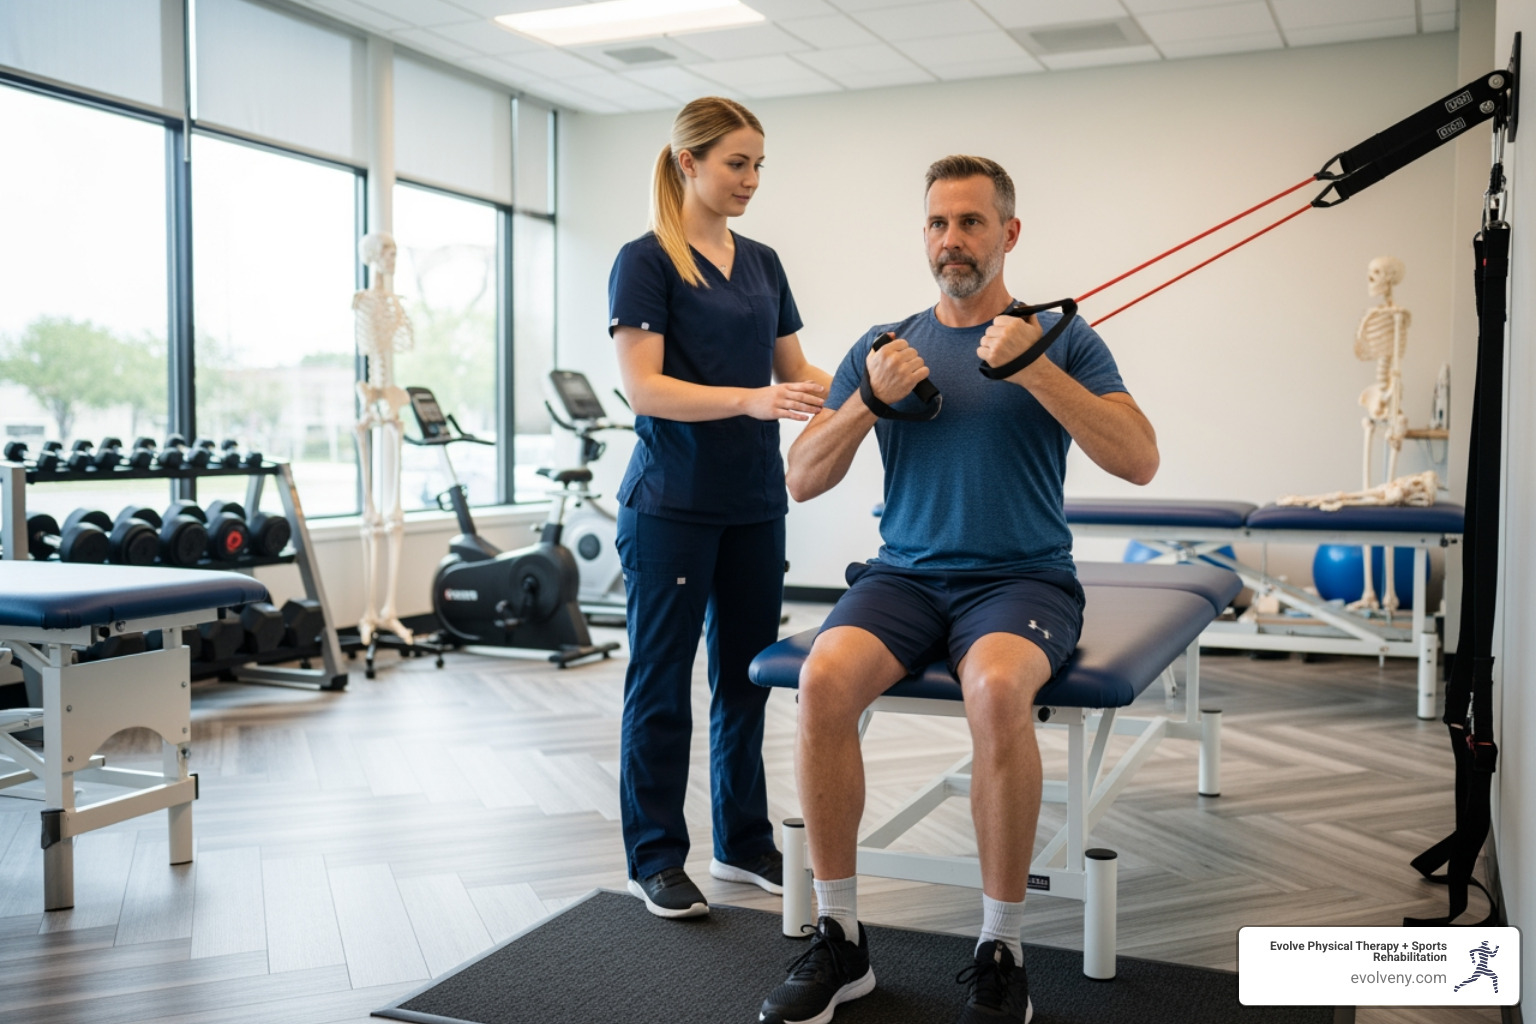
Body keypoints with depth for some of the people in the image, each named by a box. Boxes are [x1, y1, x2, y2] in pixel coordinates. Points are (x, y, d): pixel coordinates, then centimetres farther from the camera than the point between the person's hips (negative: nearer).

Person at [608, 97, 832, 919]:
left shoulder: (762, 263, 12)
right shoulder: (645, 262, -8)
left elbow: (793, 371, 14)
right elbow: (644, 388, -17)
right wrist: (751, 400, -29)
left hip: (754, 503, 7)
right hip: (673, 505, -6)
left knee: (747, 673, 13)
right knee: (662, 681, 3)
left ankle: (743, 842, 26)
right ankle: (655, 859, 16)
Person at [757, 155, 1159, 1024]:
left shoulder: (1060, 337, 5)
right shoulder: (883, 346, 12)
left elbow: (1140, 461, -9)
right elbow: (803, 482, 6)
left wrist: (1035, 368, -19)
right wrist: (872, 398, -11)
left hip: (1023, 578, -2)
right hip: (906, 574, 3)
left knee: (997, 689, -36)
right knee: (824, 679, -29)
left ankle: (1002, 952, -16)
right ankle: (840, 940, -12)